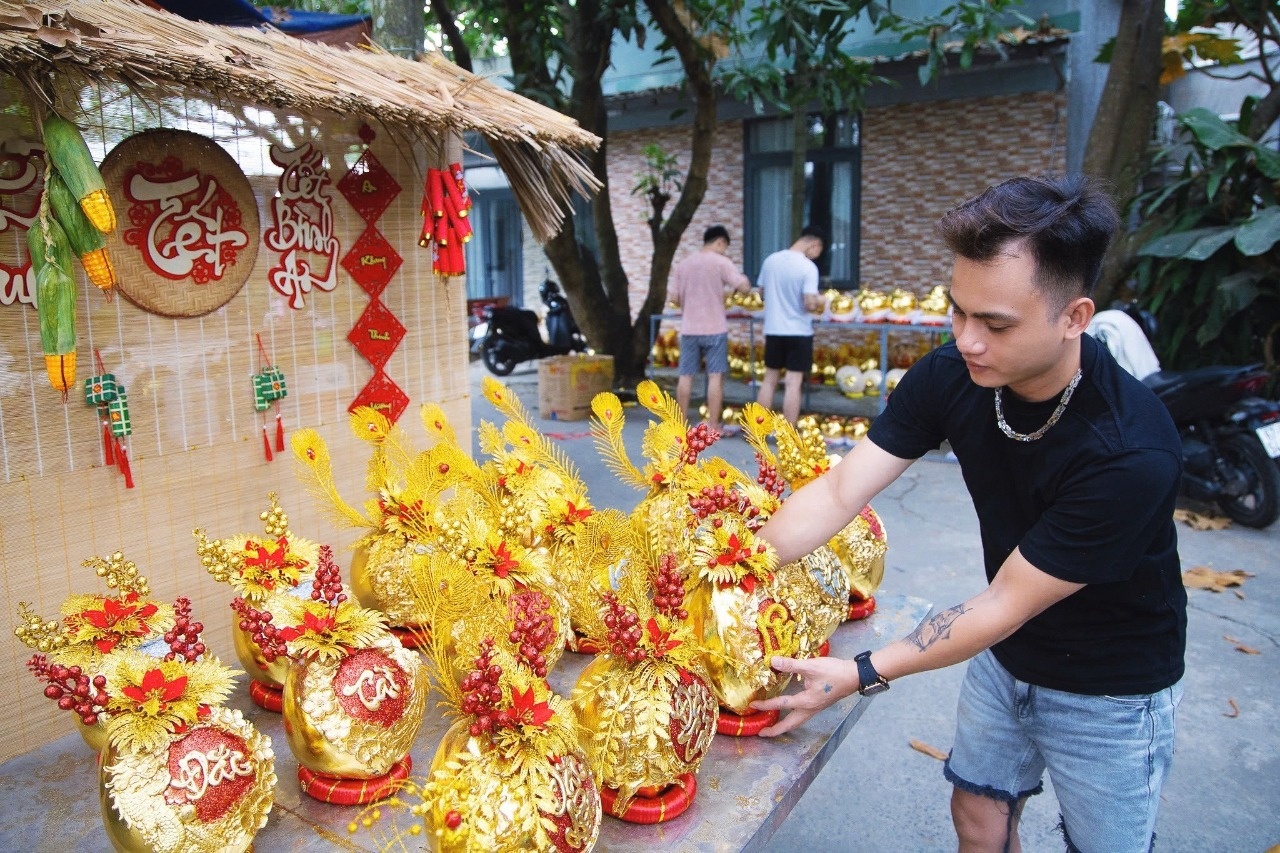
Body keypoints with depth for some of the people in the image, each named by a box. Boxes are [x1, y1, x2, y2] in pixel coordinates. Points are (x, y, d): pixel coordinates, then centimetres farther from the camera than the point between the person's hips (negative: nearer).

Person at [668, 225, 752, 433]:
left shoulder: (683, 264, 9)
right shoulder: (721, 262, -4)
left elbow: (674, 298, 6)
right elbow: (744, 287, -11)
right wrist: (737, 273, 9)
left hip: (689, 329, 4)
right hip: (714, 329, -4)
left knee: (686, 376, 8)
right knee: (715, 376, 0)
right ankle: (713, 425, 0)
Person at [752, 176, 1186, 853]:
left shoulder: (1132, 454, -35)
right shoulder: (949, 376, -20)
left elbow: (1005, 604, -29)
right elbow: (840, 491, -21)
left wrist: (861, 674, -29)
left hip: (1111, 689, -4)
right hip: (1005, 654, 4)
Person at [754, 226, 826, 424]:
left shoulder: (771, 260, 3)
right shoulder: (808, 267, -15)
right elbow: (810, 304, -20)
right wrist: (820, 301, 1)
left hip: (773, 330, 5)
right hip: (798, 332, -5)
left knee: (769, 380, 13)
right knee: (793, 384, -1)